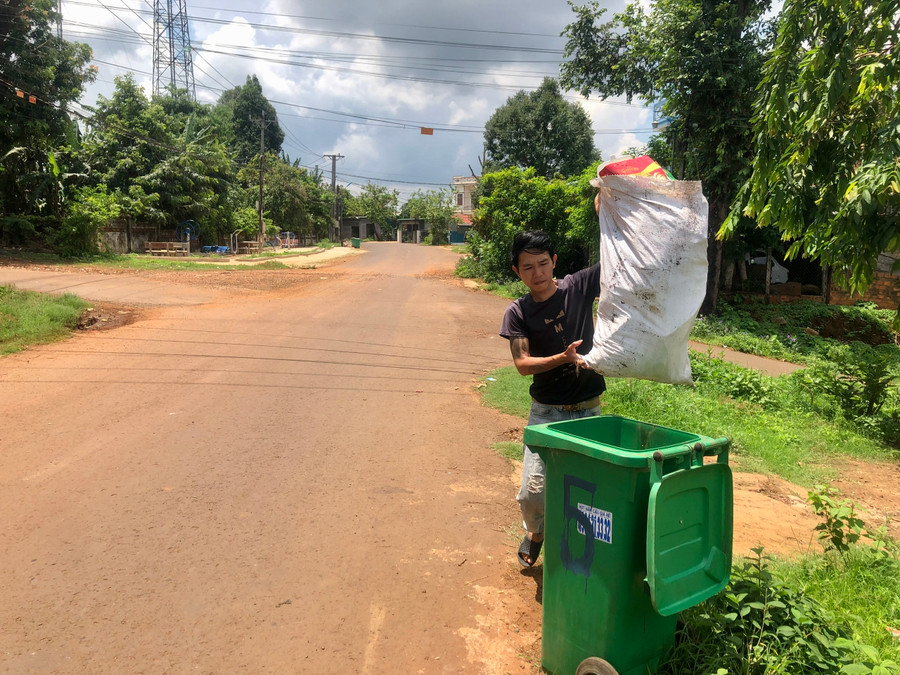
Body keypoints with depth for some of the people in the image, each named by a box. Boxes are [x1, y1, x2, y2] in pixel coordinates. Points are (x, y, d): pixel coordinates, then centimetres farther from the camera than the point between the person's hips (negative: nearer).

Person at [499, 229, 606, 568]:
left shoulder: (579, 286, -2)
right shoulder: (517, 313, -3)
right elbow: (522, 364, -12)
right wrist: (564, 357, -28)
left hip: (589, 411, 1)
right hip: (546, 412, -1)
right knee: (532, 493, -7)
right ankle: (535, 532, 27)